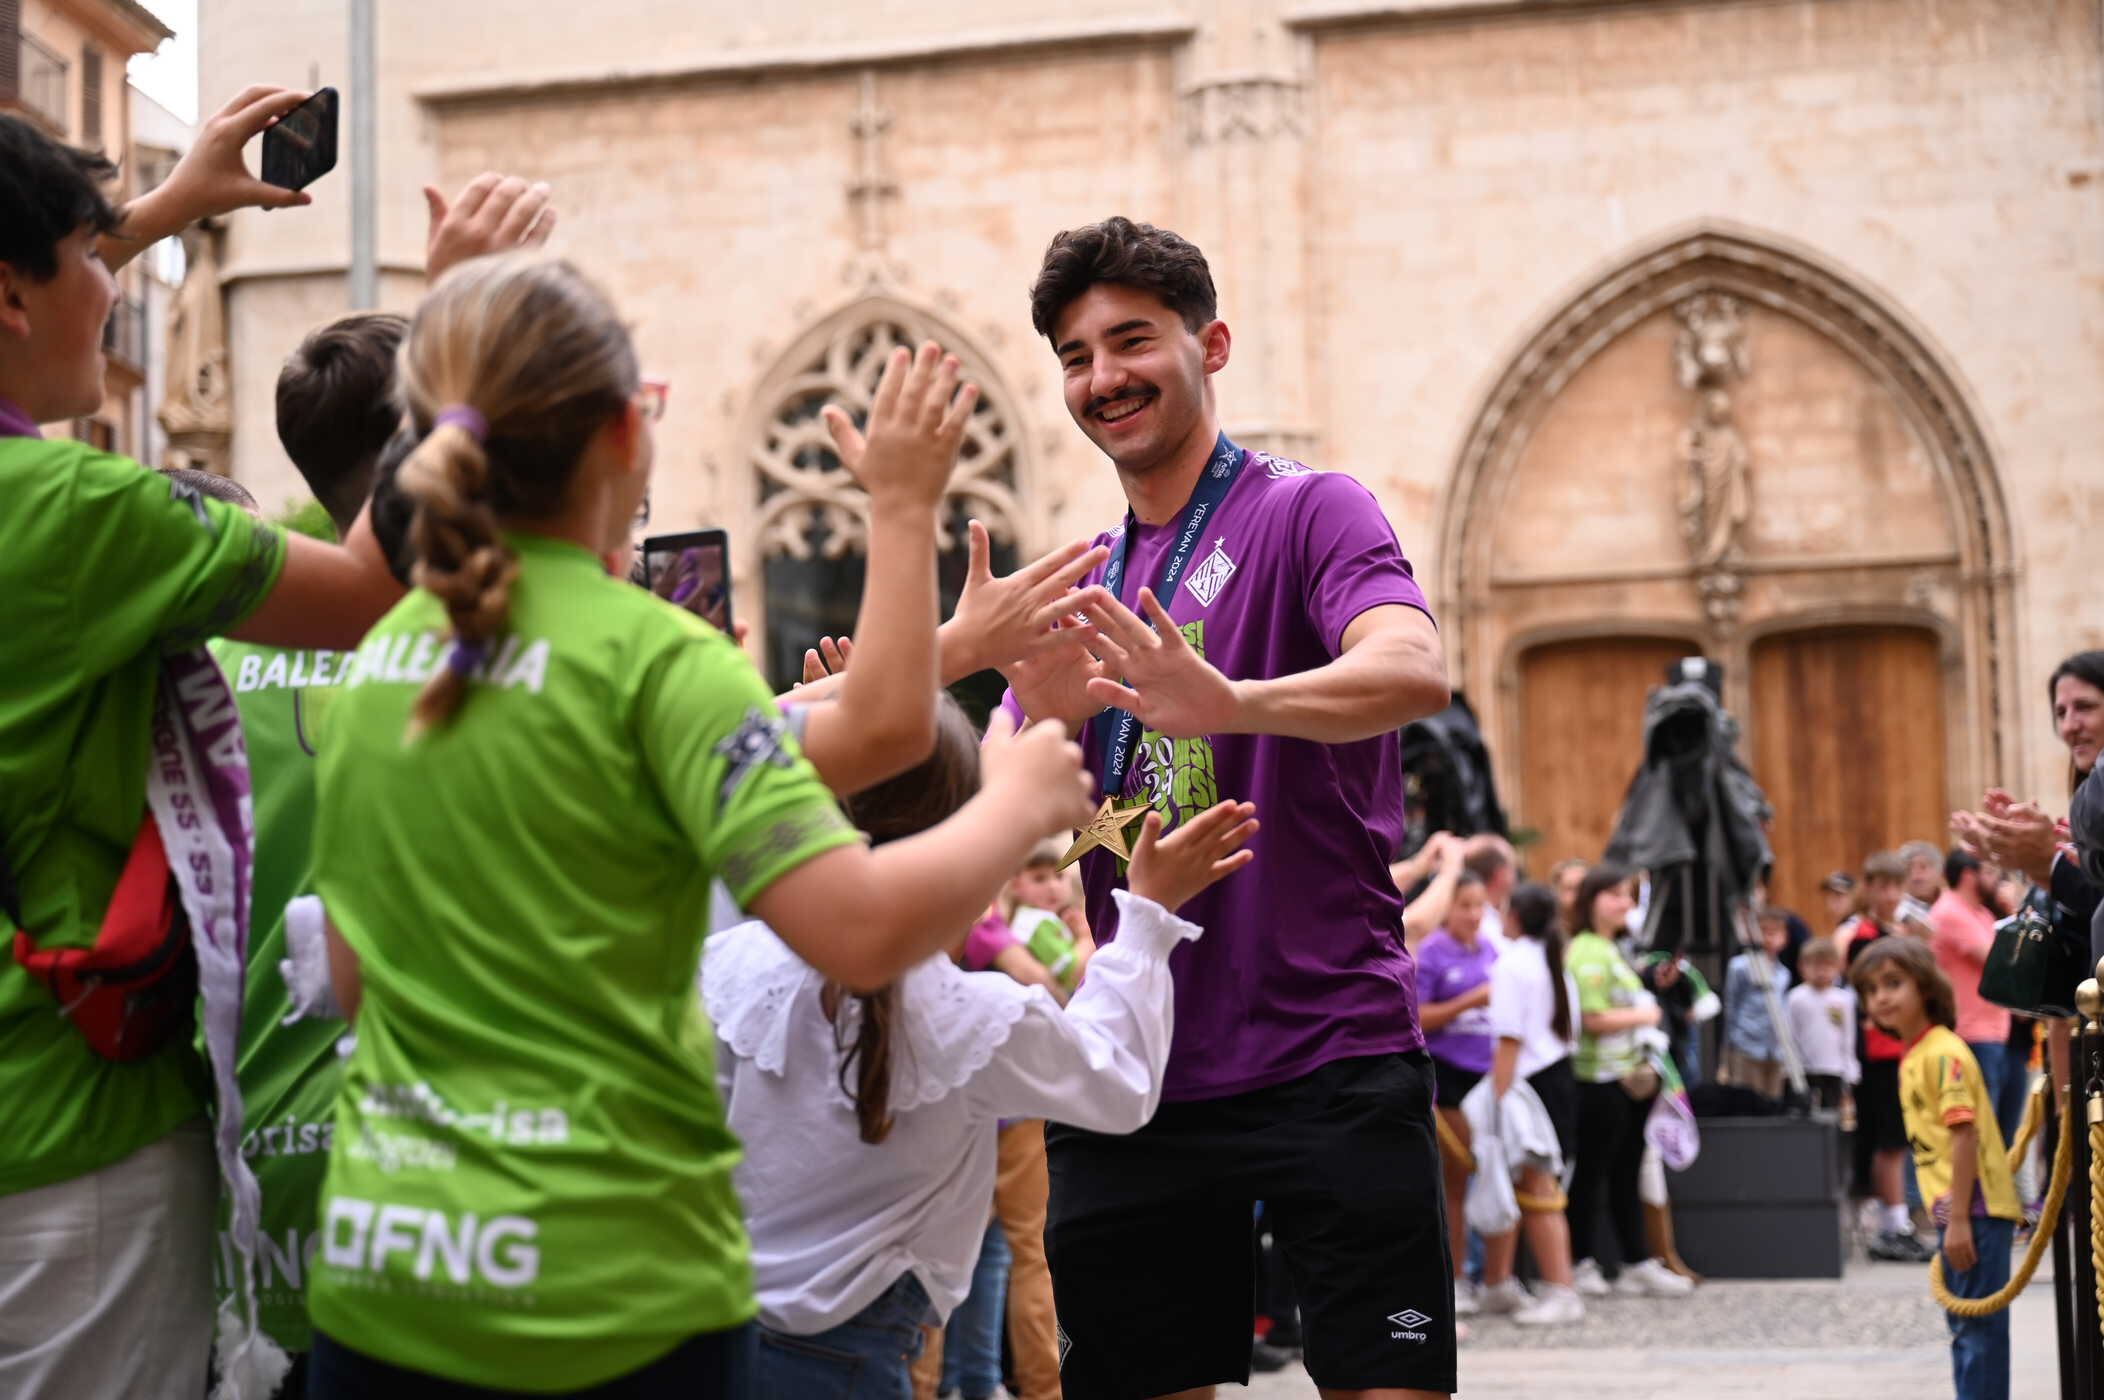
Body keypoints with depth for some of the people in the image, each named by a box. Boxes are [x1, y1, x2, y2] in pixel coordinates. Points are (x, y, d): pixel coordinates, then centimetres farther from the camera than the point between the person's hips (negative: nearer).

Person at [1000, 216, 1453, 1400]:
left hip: (1330, 1054, -5)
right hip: (1133, 1072, 5)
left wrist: (1230, 702, -40)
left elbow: (1417, 673, -23)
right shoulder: (1078, 589, 15)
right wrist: (1046, 723, -13)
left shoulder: (1309, 512, -3)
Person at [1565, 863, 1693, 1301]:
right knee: (1591, 1173, 0)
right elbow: (1593, 1019, -23)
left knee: (1626, 1174, 13)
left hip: (1629, 1079, 10)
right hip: (1601, 1080, -10)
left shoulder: (1612, 950, 17)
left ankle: (1638, 1264, 18)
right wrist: (1643, 1016, -11)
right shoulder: (1587, 953, -15)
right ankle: (1583, 1262, 8)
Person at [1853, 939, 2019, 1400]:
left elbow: (1964, 1134, -21)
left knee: (1977, 1327, -7)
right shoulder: (1913, 1055, 14)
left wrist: (1959, 1219, -23)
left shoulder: (1943, 1052, -15)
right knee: (1965, 1326, 18)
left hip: (1974, 1210, -10)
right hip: (1954, 1211, 10)